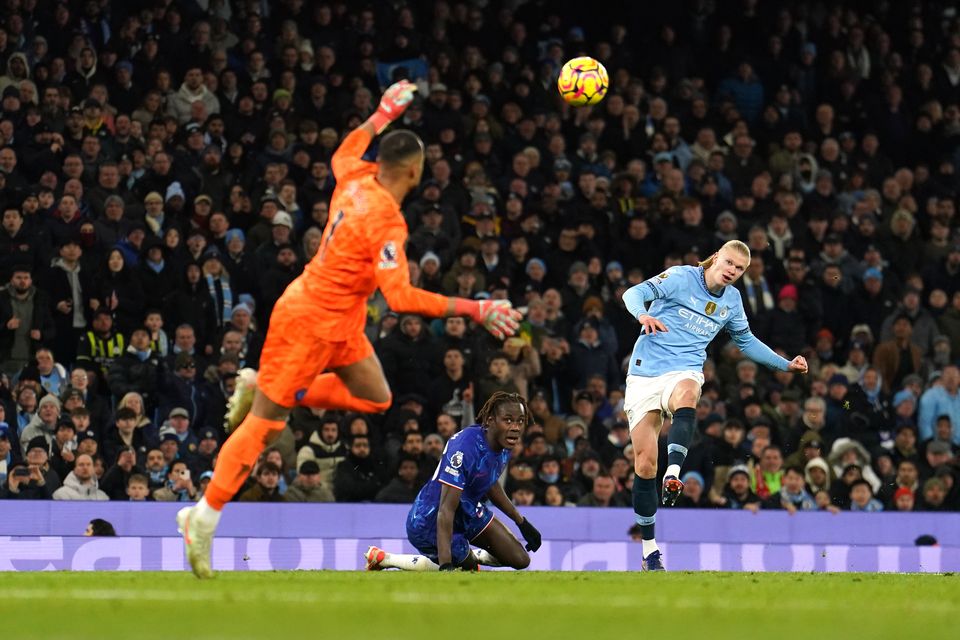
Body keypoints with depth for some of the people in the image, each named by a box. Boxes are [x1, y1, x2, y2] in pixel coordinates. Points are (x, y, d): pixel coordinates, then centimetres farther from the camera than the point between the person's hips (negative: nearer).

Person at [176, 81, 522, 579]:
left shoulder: (357, 180, -2)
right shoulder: (387, 222, -26)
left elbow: (345, 153, 24)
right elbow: (400, 297, -33)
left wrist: (384, 114, 33)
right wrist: (473, 311, -32)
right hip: (310, 323, -9)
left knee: (375, 398, 15)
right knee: (265, 423, -4)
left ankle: (260, 387, 18)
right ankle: (203, 521, 0)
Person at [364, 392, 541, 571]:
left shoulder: (505, 445, -6)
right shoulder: (465, 447, -35)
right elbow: (446, 510, -38)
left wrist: (521, 522, 26)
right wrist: (446, 566, -44)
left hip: (467, 510, 9)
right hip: (430, 523, -9)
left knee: (519, 560, 5)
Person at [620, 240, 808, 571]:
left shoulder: (732, 300, 12)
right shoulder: (681, 277, -3)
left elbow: (746, 341, 29)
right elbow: (635, 293, -14)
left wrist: (786, 365, 25)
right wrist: (643, 314, -36)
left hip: (684, 372, 2)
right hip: (645, 373, -2)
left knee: (685, 396, -39)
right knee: (644, 462, -6)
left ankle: (673, 475, -55)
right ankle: (649, 549, 5)